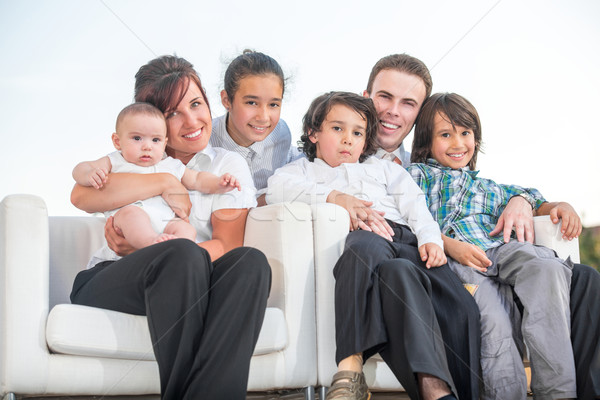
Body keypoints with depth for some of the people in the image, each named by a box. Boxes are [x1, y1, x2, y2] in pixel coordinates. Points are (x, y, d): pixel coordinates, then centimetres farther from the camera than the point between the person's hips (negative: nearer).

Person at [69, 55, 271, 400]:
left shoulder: (229, 165, 17)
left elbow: (226, 245, 1)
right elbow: (82, 196, -5)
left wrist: (144, 247, -13)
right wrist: (164, 183, -8)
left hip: (191, 289, 2)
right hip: (110, 279, -1)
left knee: (251, 262, -31)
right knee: (184, 255, -34)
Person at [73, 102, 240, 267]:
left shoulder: (171, 166, 26)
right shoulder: (115, 162, 18)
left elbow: (197, 179, 33)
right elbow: (80, 169, 15)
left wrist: (219, 183, 13)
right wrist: (90, 175, -11)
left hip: (164, 223, 3)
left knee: (186, 228, -25)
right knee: (131, 212, -35)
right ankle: (151, 242, -56)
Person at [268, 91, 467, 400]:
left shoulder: (383, 169, 42)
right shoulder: (305, 169, 34)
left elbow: (415, 206, 24)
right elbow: (277, 188, 8)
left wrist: (430, 238, 1)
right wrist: (334, 197, -4)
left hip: (401, 236, 2)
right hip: (361, 239, -2)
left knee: (400, 272, -38)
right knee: (366, 246, -43)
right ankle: (350, 365, -53)